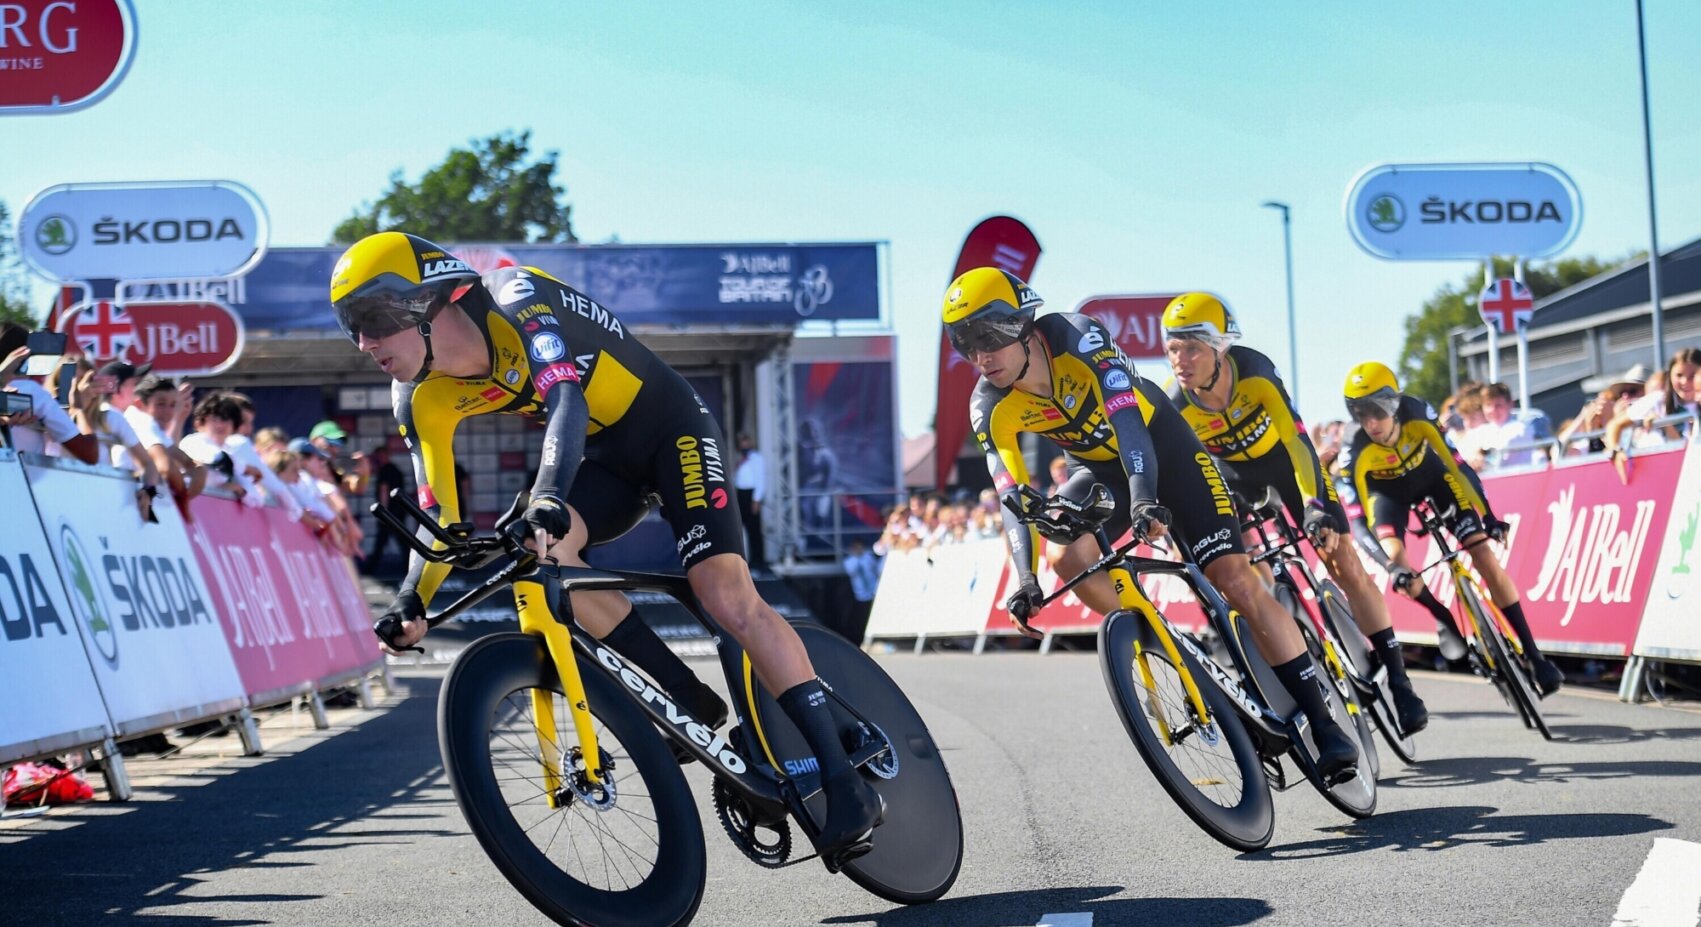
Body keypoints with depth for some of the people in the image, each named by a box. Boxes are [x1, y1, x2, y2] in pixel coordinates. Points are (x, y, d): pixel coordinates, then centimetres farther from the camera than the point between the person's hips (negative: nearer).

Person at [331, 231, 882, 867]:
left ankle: (846, 782, -20)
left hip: (670, 426, -6)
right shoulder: (422, 402, -8)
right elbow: (439, 519, -5)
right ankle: (692, 701, -10)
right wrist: (412, 603, -22)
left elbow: (565, 399, -44)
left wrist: (550, 497, -60)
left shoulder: (514, 302, -28)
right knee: (538, 548, -23)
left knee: (727, 596, -21)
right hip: (607, 456, 6)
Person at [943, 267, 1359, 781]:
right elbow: (1013, 498, -21)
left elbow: (1126, 417, -42)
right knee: (1071, 560, -26)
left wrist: (1145, 499, -56)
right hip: (1100, 469, 4)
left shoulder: (1076, 337, -31)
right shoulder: (990, 409, -19)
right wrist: (1025, 576, -36)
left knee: (1235, 577, -14)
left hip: (1160, 445, -4)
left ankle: (1324, 725, -13)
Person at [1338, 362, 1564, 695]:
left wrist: (1487, 516, -36)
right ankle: (1444, 619, 3)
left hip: (1432, 477, 0)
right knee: (1396, 560, -27)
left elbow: (1457, 463, -29)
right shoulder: (1355, 454, -35)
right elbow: (1358, 518, -35)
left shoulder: (1418, 417, -34)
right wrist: (1389, 565, -47)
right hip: (1389, 491, 0)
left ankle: (1533, 655, -8)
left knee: (1485, 556, -11)